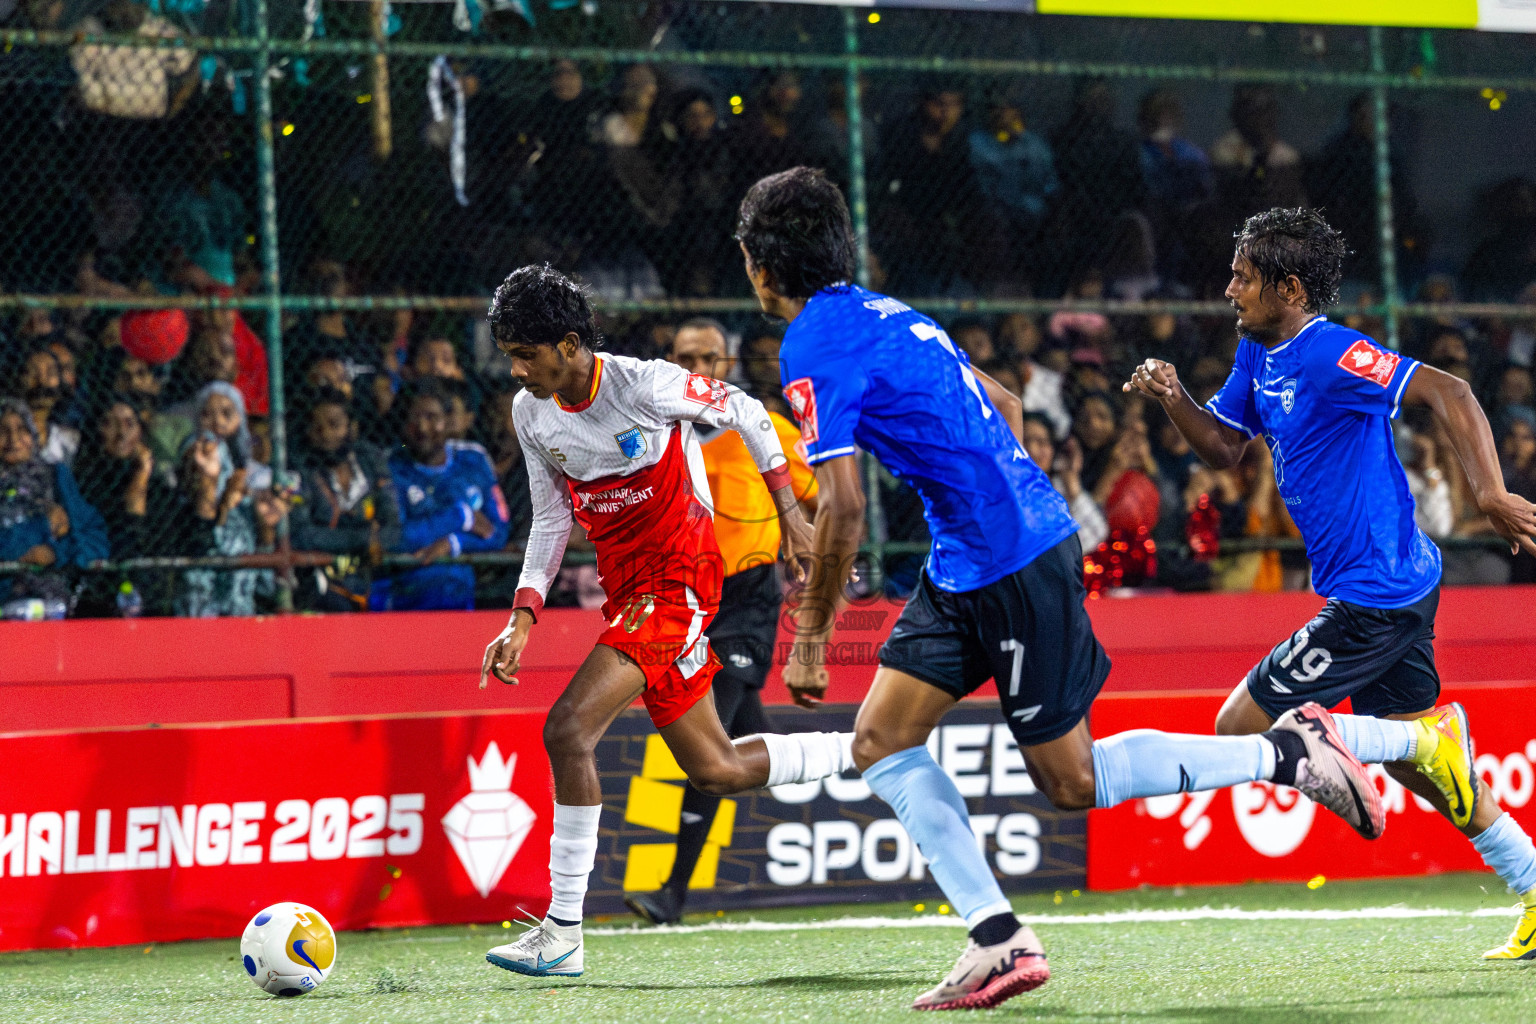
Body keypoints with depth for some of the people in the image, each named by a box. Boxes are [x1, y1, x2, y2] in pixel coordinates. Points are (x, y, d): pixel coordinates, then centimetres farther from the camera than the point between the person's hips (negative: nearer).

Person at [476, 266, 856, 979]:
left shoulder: (647, 386, -18)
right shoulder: (530, 413, 2)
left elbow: (745, 413, -3)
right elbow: (551, 519, 12)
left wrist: (790, 515, 0)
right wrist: (522, 619, 2)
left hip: (679, 579, -8)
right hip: (627, 592, 8)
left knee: (568, 728, -22)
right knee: (715, 771, 11)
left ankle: (562, 935, -18)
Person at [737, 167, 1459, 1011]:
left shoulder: (813, 348, -13)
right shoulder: (881, 314, 15)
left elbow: (842, 508, -19)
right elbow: (1003, 406, 25)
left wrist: (809, 636, -11)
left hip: (1011, 566, -10)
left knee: (1070, 781, 0)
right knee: (880, 741, 6)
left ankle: (1290, 753, 6)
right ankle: (999, 941, 1)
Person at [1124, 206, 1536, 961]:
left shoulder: (1329, 355, -20)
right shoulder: (1259, 355, 9)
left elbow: (1446, 392, -26)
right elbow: (1224, 447, 19)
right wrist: (1175, 401, 0)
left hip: (1375, 598, -10)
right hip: (1395, 586, 10)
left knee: (1240, 729, -5)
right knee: (1414, 765, 18)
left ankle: (1431, 737, -4)